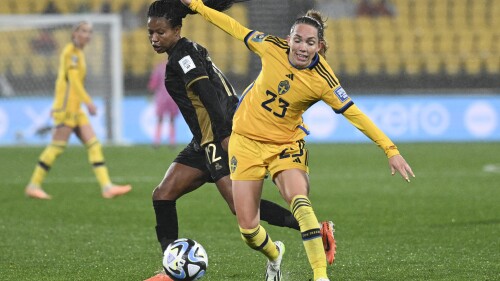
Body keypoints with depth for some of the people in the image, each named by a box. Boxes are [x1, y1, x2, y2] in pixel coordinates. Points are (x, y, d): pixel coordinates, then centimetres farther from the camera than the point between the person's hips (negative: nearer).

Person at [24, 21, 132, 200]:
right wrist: (88, 102, -22)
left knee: (94, 145, 2)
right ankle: (33, 186, 0)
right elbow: (73, 79, -18)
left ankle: (107, 186, -3)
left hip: (76, 109, 9)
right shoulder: (71, 51, -9)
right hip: (67, 106, -9)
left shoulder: (78, 52, 18)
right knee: (57, 146, -7)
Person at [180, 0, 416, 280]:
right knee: (247, 228, -1)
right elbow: (236, 29, 1)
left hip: (286, 144, -2)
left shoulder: (322, 81, -21)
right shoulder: (272, 47, -15)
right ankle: (274, 255, 34)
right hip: (246, 139, 2)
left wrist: (391, 149, -26)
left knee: (300, 201, -31)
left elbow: (356, 115, -21)